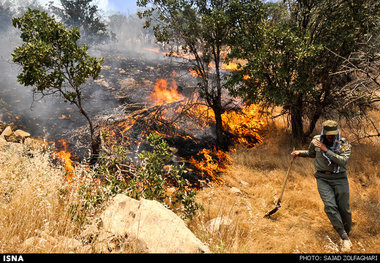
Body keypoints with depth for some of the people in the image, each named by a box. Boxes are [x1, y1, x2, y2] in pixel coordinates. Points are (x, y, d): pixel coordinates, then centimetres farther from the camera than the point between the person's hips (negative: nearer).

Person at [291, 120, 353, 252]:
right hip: (323, 178, 1)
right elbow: (311, 153, 21)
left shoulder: (344, 144, -7)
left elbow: (343, 161, -23)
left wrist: (326, 150, -25)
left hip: (339, 179, -1)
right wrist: (299, 152, 7)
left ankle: (347, 233, 30)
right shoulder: (316, 140, 0)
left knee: (344, 209, 3)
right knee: (330, 206, -16)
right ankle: (344, 238, -8)